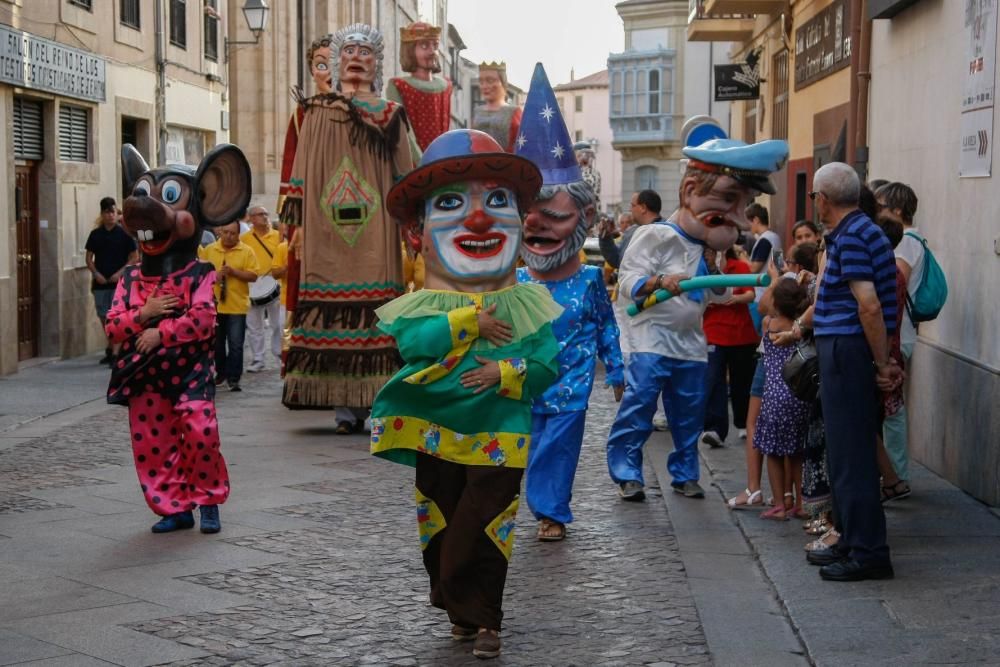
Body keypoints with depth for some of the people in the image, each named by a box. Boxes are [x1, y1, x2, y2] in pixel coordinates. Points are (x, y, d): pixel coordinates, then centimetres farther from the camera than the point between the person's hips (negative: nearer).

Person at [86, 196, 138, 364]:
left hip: (118, 281, -4)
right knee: (103, 316, 10)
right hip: (100, 282, 4)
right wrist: (96, 273, -5)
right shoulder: (95, 234, 7)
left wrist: (120, 272, -12)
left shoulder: (124, 233, -1)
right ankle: (111, 347, 23)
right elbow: (89, 257, 11)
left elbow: (134, 257, -1)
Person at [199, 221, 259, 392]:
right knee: (216, 343, 14)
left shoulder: (247, 251, -3)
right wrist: (212, 275, -11)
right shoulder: (209, 250, 5)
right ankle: (220, 372, 30)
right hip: (213, 305, 3)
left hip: (237, 306, -3)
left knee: (236, 345, -4)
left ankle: (233, 378, 0)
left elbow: (253, 276, -7)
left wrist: (233, 271, -18)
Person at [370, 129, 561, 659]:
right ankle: (462, 610, 29)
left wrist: (506, 372, -22)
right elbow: (411, 341, -24)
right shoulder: (424, 305, -4)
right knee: (442, 529, 12)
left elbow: (547, 363, -6)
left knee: (482, 533, -1)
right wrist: (469, 321, -25)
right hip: (436, 436, 1)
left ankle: (482, 616, 13)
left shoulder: (525, 305, -2)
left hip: (497, 439, -1)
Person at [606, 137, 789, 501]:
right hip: (652, 342, -7)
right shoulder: (656, 236, -9)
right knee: (637, 409, -8)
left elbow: (717, 296, 26)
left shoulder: (709, 249, 15)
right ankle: (627, 473, 0)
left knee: (689, 416, 12)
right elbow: (628, 281, -17)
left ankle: (685, 474, 24)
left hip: (692, 346, 7)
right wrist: (660, 281, -32)